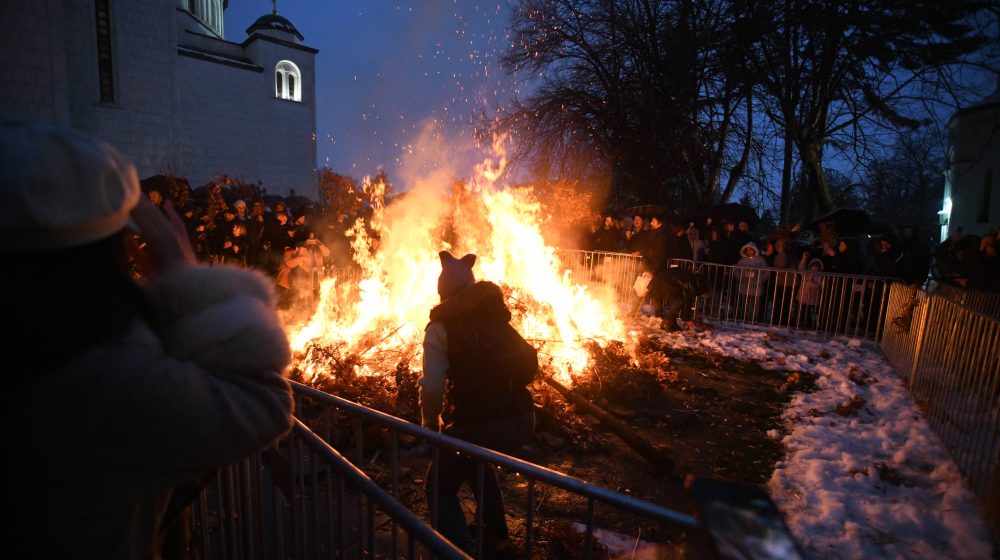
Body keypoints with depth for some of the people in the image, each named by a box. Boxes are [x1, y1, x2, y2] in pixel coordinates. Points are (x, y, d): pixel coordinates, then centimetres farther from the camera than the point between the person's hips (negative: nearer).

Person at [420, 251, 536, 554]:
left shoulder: (441, 327, -6)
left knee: (440, 489, 19)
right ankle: (493, 528, 45)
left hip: (477, 424, -6)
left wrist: (430, 425, 3)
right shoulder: (497, 317, 11)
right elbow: (530, 362, 16)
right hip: (522, 419, 6)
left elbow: (432, 389, -14)